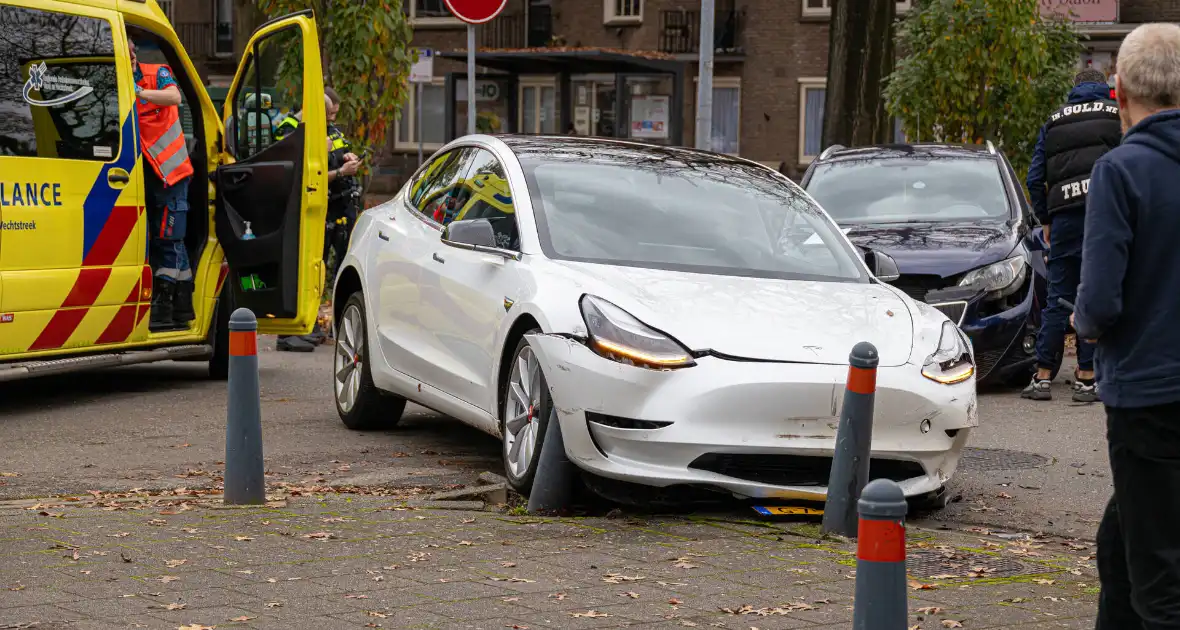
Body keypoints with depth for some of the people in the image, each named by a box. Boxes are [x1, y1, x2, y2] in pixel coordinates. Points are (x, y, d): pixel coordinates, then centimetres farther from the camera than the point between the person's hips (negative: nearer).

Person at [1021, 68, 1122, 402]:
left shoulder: (1054, 121, 18)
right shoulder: (1118, 116, 9)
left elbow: (1035, 179, 15)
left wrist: (1045, 220, 23)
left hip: (1064, 217, 3)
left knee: (1058, 298, 7)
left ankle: (1043, 377, 5)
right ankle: (1086, 378, 0)